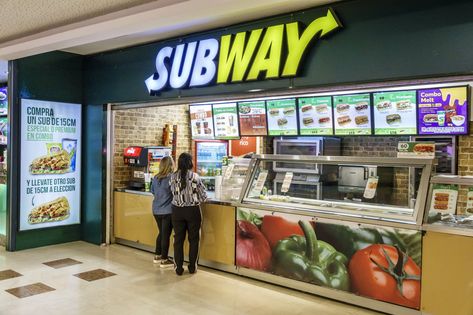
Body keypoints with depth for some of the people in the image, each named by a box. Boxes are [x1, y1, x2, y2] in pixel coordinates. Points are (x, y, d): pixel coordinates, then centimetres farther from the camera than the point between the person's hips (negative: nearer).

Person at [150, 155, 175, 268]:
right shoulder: (172, 178, -17)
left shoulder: (155, 178, 3)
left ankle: (157, 256, 30)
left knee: (161, 232, 21)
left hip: (156, 210, 7)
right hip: (167, 211, -6)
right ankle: (164, 260, 10)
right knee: (166, 234, 3)